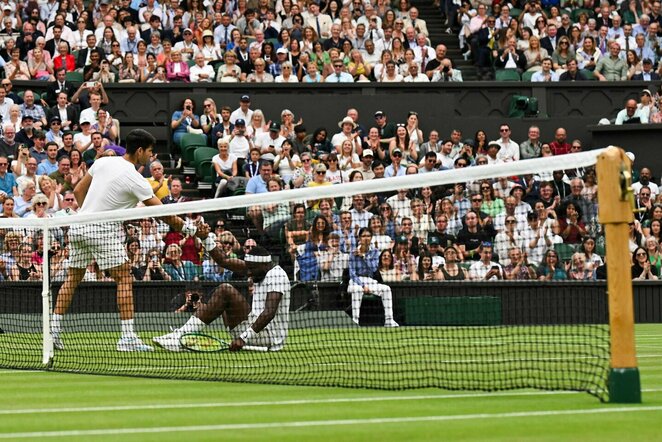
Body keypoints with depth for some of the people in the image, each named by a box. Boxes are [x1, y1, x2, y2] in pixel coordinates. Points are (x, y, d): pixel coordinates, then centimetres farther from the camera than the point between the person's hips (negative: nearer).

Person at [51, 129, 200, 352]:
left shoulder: (102, 162, 7)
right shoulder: (135, 180, -12)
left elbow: (78, 191, 15)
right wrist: (185, 227, 3)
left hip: (79, 227, 7)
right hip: (104, 231, -7)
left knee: (72, 278, 14)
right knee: (124, 279, -3)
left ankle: (53, 329, 11)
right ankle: (127, 336, -10)